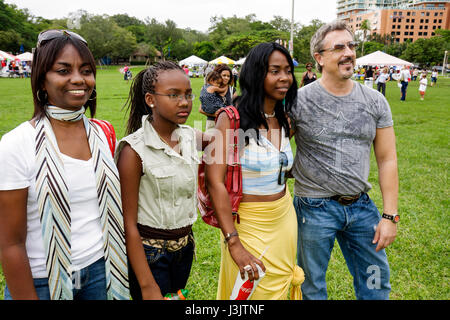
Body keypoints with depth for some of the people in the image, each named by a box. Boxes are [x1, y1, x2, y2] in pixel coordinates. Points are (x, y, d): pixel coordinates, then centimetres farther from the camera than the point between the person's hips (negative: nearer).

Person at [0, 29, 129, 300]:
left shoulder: (102, 134, -1)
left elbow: (111, 211, 7)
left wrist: (118, 270, 7)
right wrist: (27, 297, -10)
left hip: (99, 269, 4)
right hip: (42, 281, -4)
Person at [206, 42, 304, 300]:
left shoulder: (284, 121, 4)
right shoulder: (232, 118, -17)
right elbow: (215, 181, -24)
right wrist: (233, 243, -29)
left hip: (285, 221, 6)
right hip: (248, 226, -6)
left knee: (279, 290, 22)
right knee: (251, 292, 11)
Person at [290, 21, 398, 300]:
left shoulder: (376, 102, 0)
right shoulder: (300, 100, -11)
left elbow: (387, 160, 2)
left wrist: (390, 215, 0)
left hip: (362, 206, 4)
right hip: (315, 207, -3)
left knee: (377, 284, 18)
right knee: (312, 285, 15)